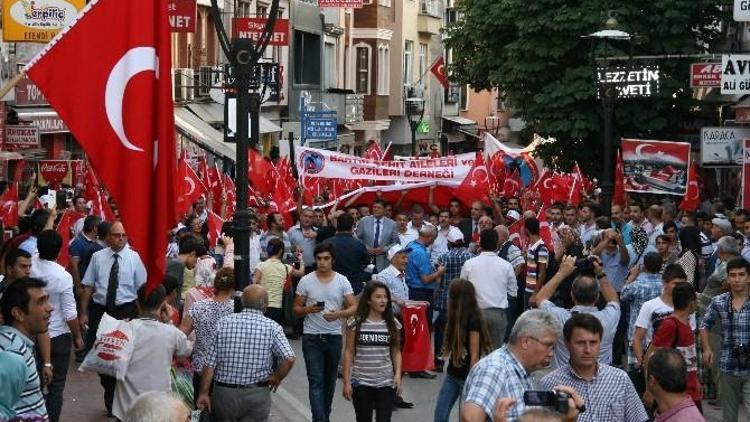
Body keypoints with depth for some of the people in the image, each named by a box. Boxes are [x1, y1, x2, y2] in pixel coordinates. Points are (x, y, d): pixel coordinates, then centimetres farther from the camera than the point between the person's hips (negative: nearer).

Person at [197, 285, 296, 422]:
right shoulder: (272, 327, -8)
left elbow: (210, 363, -5)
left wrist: (203, 392, 1)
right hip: (257, 395, -2)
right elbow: (289, 358, -20)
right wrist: (277, 378, -3)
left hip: (224, 393, 2)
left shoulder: (224, 323, -3)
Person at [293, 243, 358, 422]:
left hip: (334, 337, 2)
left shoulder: (342, 281, 1)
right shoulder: (306, 281, -1)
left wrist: (339, 314, -22)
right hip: (311, 338, -2)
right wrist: (308, 310, -18)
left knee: (329, 380, 14)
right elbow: (296, 308, 4)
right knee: (316, 381, -9)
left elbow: (354, 307, -2)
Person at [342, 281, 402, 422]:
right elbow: (349, 352, -2)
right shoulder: (356, 323, -5)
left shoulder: (392, 324, 2)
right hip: (361, 382, -1)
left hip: (386, 383, 1)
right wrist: (346, 381, -4)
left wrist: (398, 375, -8)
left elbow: (396, 352, 6)